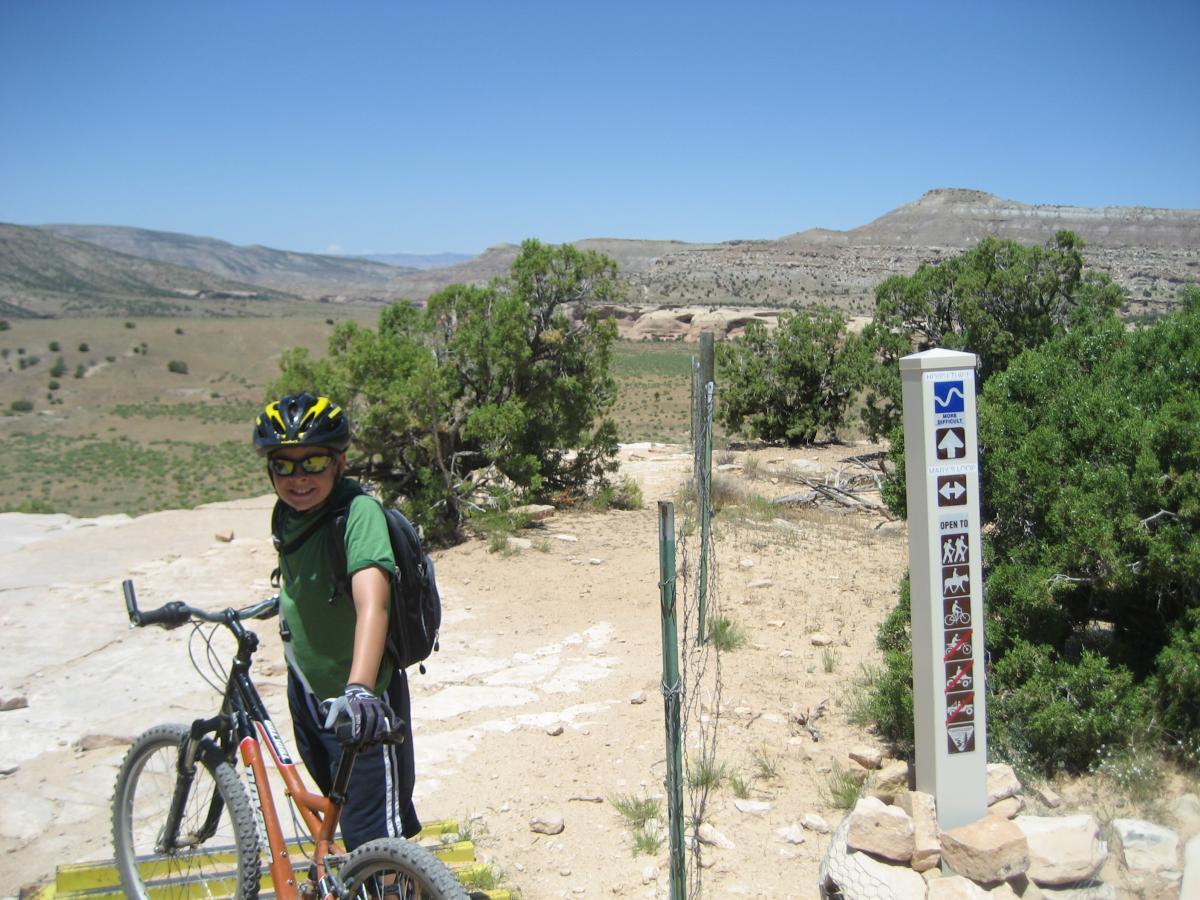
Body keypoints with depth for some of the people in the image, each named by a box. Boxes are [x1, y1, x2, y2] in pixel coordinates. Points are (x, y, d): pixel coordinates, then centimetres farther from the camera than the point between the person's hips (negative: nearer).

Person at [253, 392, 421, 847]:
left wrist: (359, 689, -54)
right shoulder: (288, 513, -3)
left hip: (358, 711, -8)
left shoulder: (358, 511, -27)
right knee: (343, 813, 26)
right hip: (309, 694, 8)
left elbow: (371, 603, -42)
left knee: (375, 841, -2)